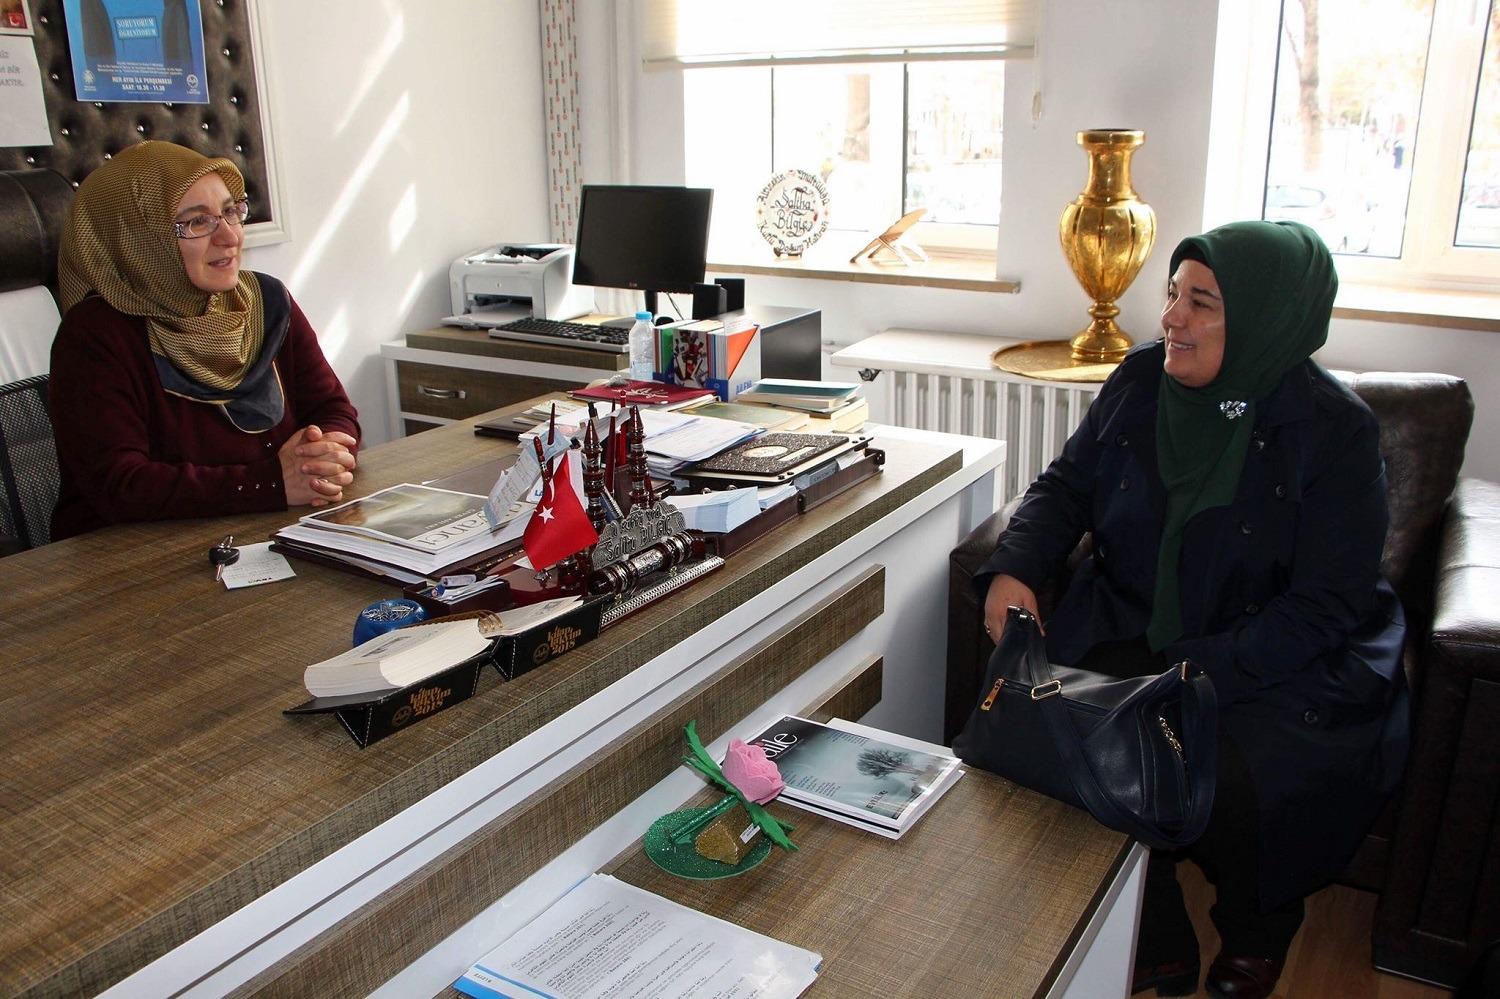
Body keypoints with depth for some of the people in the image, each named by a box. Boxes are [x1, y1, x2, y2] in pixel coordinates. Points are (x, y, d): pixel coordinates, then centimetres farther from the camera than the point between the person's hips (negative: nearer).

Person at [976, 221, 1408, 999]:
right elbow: (1067, 485, 8)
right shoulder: (1142, 379, -1)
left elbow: (1322, 607, -16)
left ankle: (1256, 936, 11)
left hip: (1288, 664, -3)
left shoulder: (1334, 431, -14)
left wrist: (1196, 676, -27)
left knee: (1228, 777, -27)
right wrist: (1015, 568, -11)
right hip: (1132, 628, 4)